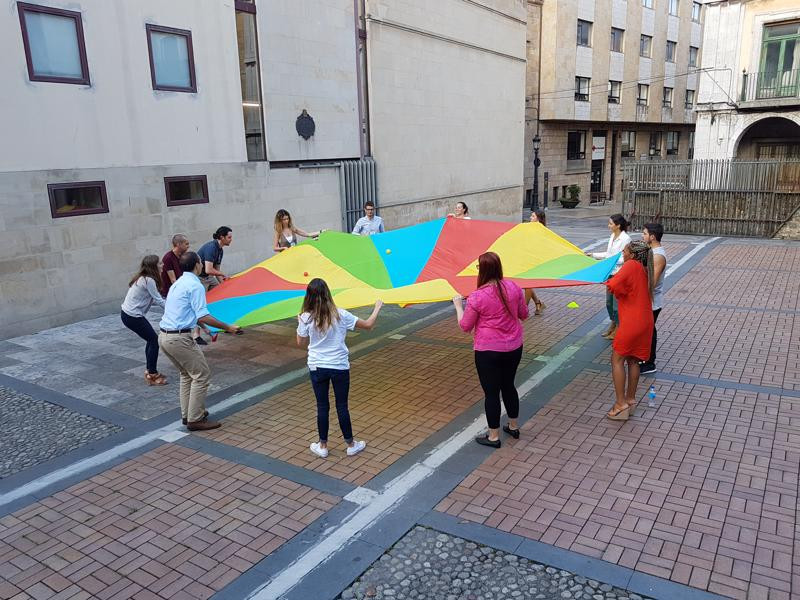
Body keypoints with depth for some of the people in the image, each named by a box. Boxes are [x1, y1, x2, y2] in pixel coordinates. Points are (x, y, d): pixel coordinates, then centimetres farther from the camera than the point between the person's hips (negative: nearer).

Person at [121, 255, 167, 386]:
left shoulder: (142, 278, 10)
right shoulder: (148, 280, -18)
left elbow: (152, 300, 13)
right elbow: (159, 300, -15)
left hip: (127, 313, 9)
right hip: (132, 316, -9)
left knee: (151, 339, 16)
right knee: (154, 341, -2)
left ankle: (150, 371, 26)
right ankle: (152, 376, 5)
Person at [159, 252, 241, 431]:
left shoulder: (178, 283, 18)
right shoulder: (195, 285, -11)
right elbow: (203, 317, -17)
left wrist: (202, 327, 41)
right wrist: (228, 328, -9)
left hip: (164, 337, 10)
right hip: (180, 338, -10)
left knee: (186, 374, 23)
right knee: (201, 375, 1)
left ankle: (187, 414, 28)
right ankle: (195, 419, 4)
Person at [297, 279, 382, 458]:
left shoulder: (306, 318, -11)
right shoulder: (340, 315, -13)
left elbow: (301, 343, 2)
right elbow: (368, 325, -6)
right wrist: (377, 307, 10)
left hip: (317, 368, 1)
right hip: (340, 367, 0)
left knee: (322, 407, 13)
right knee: (342, 406, 12)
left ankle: (322, 446, 25)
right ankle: (351, 445, 25)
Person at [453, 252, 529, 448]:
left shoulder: (477, 297, -20)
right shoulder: (513, 287, -6)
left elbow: (465, 326, -8)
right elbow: (524, 315, 7)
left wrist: (458, 305, 5)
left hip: (488, 352, -5)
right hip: (514, 348, 6)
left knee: (491, 392, 8)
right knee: (508, 386, 24)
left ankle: (493, 436, 21)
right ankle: (513, 427, 39)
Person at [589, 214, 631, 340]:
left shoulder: (625, 239, -18)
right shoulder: (612, 237, 8)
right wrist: (593, 254, 17)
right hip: (611, 273, 9)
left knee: (617, 303, 1)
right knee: (609, 301, 18)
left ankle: (618, 329, 16)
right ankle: (613, 324, 36)